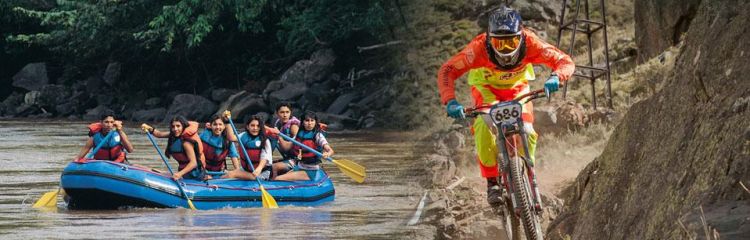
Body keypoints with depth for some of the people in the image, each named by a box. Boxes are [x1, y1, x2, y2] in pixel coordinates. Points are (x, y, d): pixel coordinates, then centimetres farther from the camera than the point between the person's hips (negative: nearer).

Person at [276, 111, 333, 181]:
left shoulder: (317, 135, -11)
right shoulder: (300, 134, 8)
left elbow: (330, 150, -21)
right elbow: (287, 146, 12)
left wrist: (327, 154, -45)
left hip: (311, 171, -7)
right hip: (299, 167, 7)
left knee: (279, 179, -18)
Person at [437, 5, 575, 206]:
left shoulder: (529, 44, -33)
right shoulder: (480, 47, -36)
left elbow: (565, 61, -31)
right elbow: (447, 71, -35)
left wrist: (556, 78, -53)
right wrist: (450, 102, -51)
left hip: (518, 87, 1)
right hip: (486, 88, -1)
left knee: (526, 131, -20)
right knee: (484, 126, -29)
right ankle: (492, 181, -17)